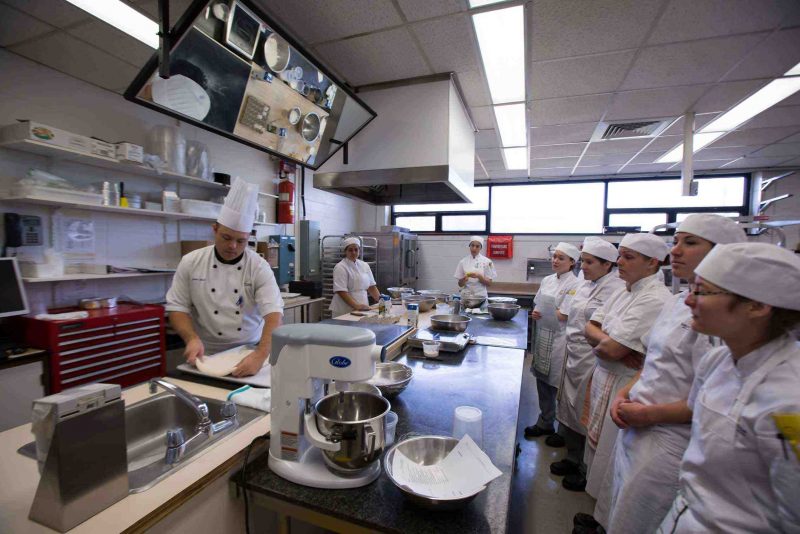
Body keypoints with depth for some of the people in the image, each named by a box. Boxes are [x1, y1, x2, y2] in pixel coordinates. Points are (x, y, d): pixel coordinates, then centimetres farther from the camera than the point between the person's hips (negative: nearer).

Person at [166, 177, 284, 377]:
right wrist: (192, 338, -16)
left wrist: (260, 355, -34)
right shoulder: (190, 263, -3)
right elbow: (177, 307, 2)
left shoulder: (260, 267, -11)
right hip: (207, 356, 1)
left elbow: (274, 313, -20)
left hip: (250, 352, -1)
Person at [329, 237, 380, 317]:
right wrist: (356, 306, -25)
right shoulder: (341, 267, -10)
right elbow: (341, 291, -18)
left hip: (362, 310, 6)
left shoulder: (364, 265, 10)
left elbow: (371, 286, 14)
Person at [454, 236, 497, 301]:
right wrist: (463, 280, -18)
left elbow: (489, 283, -3)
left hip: (481, 296, -1)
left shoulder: (487, 261, -2)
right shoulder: (463, 261, 1)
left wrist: (478, 276, -19)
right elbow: (460, 284, 3)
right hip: (466, 296, 1)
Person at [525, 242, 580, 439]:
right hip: (543, 335, 7)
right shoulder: (547, 280, 8)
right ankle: (545, 423, 33)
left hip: (559, 339, -7)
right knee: (542, 379, 15)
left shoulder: (574, 284, -13)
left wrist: (552, 315, -16)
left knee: (558, 384, 4)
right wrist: (535, 313, -4)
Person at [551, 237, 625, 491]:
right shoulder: (586, 284, 9)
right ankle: (574, 459, 39)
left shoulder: (616, 289, -18)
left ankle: (587, 471, 29)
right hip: (574, 356, 8)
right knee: (571, 410, 19)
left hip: (593, 361, -8)